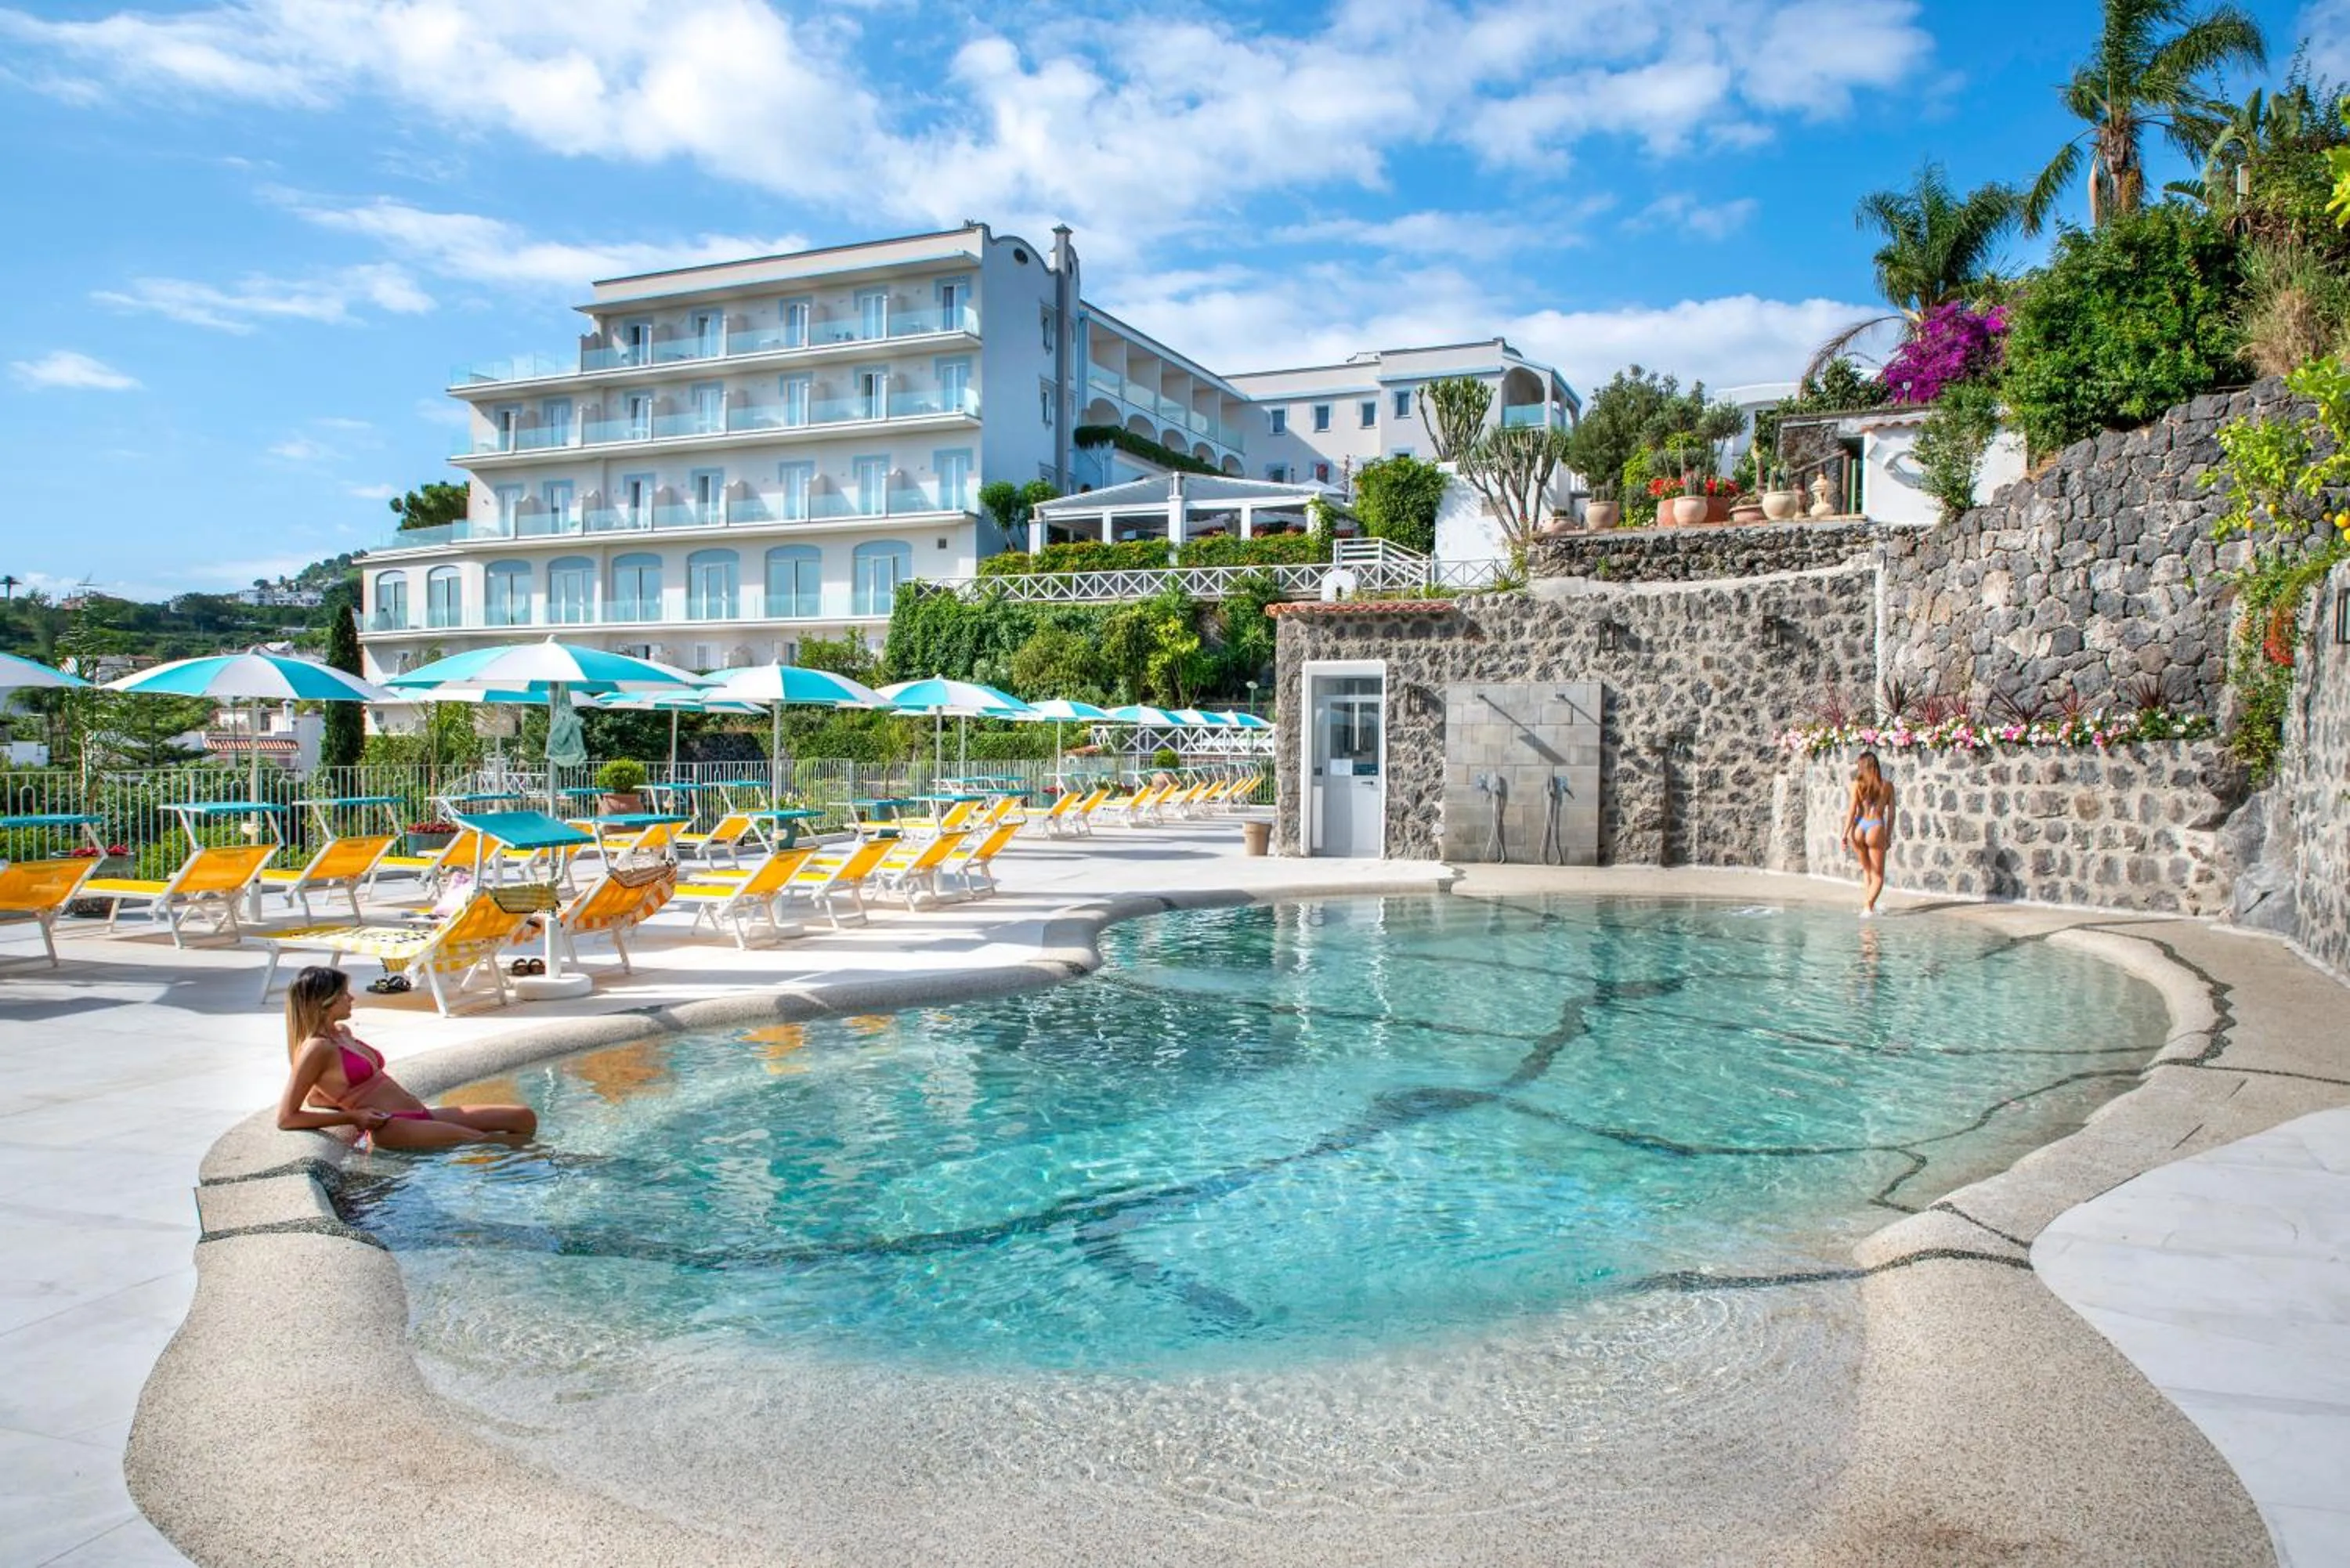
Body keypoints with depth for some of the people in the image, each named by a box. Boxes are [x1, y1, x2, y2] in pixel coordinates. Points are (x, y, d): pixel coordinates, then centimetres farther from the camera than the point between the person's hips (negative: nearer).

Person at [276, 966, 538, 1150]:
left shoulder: (343, 1032, 18)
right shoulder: (317, 1048, -7)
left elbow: (317, 1096, 30)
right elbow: (286, 1118, -11)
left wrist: (353, 1100, 13)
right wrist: (353, 1116, -10)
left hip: (422, 1114, 9)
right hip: (392, 1128, -9)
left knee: (525, 1118, -4)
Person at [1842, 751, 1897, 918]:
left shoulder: (1857, 784, 1)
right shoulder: (1887, 785, 5)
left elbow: (1852, 810, -5)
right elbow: (1891, 813, 6)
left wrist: (1845, 834, -4)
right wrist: (1889, 836, 14)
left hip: (1858, 828, 1)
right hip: (1876, 828, -1)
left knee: (1867, 869, 25)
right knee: (1878, 876, 9)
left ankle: (1867, 901, 13)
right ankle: (1868, 905, -13)